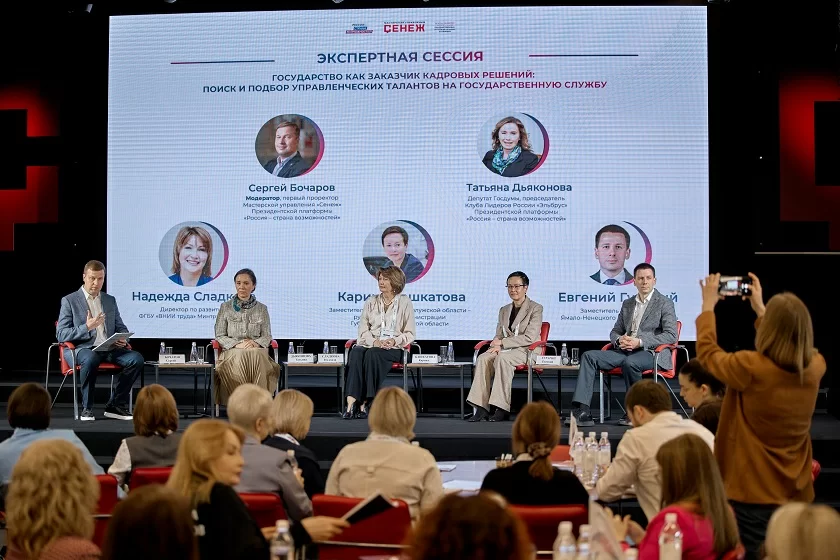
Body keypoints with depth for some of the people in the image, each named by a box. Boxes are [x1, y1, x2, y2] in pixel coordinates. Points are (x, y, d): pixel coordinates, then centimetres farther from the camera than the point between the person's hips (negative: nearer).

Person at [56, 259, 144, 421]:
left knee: (136, 358, -23)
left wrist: (123, 339, -2)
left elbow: (121, 327, 23)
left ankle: (115, 405, -12)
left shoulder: (110, 300, 19)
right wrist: (87, 327, -19)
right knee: (90, 359, -41)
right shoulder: (69, 300, 4)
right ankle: (87, 408, -21)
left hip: (109, 348, 5)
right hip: (82, 349, -5)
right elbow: (61, 335, -4)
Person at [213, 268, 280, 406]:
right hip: (232, 352, 0)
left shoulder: (262, 308, 13)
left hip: (257, 351, 1)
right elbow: (219, 336, 7)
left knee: (257, 358, -36)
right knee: (239, 358, -37)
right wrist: (237, 344, -11)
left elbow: (267, 336, 11)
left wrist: (256, 343, -12)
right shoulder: (225, 307, 10)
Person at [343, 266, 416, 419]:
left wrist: (394, 340, -14)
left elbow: (410, 334, 4)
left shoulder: (404, 302, 6)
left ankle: (364, 403, -34)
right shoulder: (371, 302, 16)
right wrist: (375, 341, -11)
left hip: (393, 348, -3)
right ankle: (351, 403, -44)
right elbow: (363, 330, 9)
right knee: (356, 352, -33)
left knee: (372, 354, -36)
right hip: (370, 344, 3)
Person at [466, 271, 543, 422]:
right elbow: (499, 335, 19)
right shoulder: (504, 310, 21)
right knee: (483, 358, -26)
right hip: (505, 349, 6)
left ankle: (502, 409, -38)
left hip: (526, 351, -6)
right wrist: (496, 344, -8)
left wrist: (502, 343, -15)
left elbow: (529, 338, -11)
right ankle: (481, 408, -33)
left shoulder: (535, 308, -1)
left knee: (502, 358, -37)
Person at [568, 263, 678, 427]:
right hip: (625, 351, 6)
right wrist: (619, 340, -4)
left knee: (629, 362, -39)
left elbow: (671, 335, -9)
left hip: (650, 352, -6)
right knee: (589, 356, -16)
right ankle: (581, 411, -27)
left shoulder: (665, 304, 2)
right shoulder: (627, 304, 21)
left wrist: (640, 342, -18)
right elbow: (614, 332, 23)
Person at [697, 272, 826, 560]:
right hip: (796, 495, 5)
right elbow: (790, 349, 18)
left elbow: (708, 352, -1)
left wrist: (708, 306, 11)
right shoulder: (815, 368, -6)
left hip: (754, 495, -5)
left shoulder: (751, 368, -21)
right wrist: (760, 309, 26)